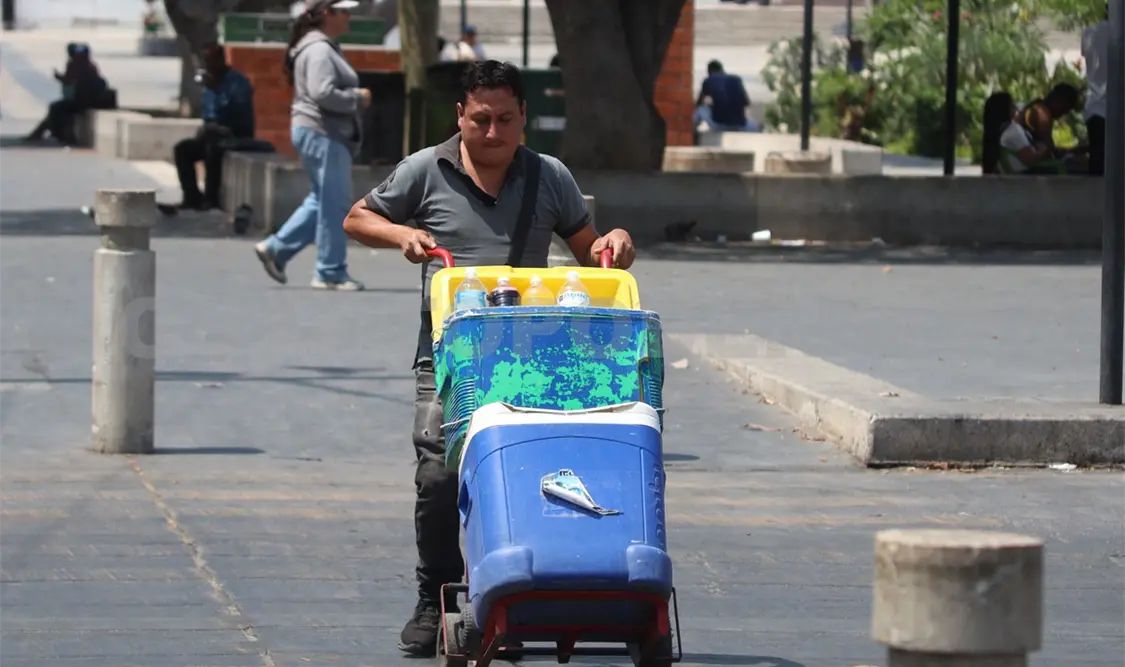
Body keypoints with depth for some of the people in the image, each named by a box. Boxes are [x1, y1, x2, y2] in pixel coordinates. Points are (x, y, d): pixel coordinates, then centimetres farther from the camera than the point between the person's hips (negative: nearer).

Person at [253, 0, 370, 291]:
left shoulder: (324, 47, 18)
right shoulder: (319, 51, -16)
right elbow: (323, 93, -26)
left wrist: (356, 97, 10)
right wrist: (358, 98, -14)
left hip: (324, 134, 11)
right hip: (321, 133, -11)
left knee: (322, 201, 16)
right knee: (335, 203, -5)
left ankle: (275, 249, 19)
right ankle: (331, 273, 0)